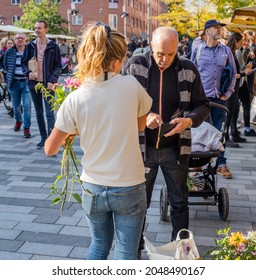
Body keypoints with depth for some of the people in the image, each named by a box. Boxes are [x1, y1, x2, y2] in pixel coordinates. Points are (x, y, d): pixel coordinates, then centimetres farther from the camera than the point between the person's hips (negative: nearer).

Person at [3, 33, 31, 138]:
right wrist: (9, 76, 11)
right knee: (16, 105, 16)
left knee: (27, 105, -9)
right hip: (14, 83, 3)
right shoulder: (9, 52, 4)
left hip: (26, 82, -3)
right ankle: (18, 121, 43)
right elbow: (5, 65, 15)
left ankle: (26, 128, -2)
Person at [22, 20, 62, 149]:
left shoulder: (53, 46, -2)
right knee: (39, 113, 12)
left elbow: (58, 66, -2)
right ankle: (43, 137, 23)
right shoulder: (30, 46, 6)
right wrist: (28, 72, -10)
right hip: (34, 83, 4)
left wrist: (52, 81, -14)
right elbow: (24, 62, 11)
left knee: (50, 113, -8)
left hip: (48, 84, -4)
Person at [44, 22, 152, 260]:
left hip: (93, 188, 2)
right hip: (129, 188, -2)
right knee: (125, 253, 13)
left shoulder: (74, 99, -11)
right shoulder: (131, 85, -12)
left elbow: (50, 149, -5)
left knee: (99, 245, 26)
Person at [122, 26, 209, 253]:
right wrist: (143, 117, -24)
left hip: (176, 148, 1)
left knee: (180, 202, 15)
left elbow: (202, 106, 1)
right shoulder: (135, 65, -8)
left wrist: (189, 120, -21)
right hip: (142, 147, -1)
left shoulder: (188, 70, -5)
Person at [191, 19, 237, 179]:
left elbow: (233, 74, 10)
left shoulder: (226, 51, 8)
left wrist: (228, 93, 2)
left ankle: (222, 164, 13)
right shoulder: (198, 50, 5)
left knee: (218, 131, 5)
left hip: (219, 98, 1)